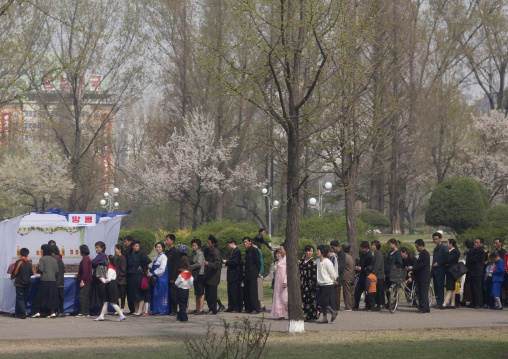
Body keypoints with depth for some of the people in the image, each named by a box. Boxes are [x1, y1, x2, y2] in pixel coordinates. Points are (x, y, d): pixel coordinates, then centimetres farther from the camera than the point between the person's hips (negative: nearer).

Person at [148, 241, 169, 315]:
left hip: (161, 277, -8)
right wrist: (150, 272, 4)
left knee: (161, 293, -6)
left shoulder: (163, 257, -9)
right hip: (156, 277, 8)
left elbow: (162, 268, -16)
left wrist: (152, 273, -16)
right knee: (155, 293, 6)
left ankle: (163, 309, -3)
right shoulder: (156, 256, 17)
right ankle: (156, 309, 9)